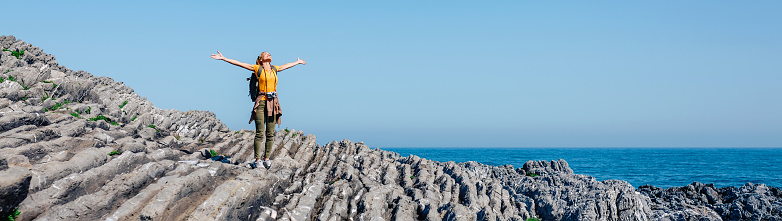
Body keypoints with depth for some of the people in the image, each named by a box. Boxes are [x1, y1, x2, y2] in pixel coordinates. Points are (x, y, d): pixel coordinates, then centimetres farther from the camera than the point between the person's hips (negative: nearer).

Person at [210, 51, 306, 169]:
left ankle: (267, 158, 12)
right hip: (262, 102, -4)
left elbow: (287, 65, 36)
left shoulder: (274, 69, 17)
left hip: (273, 103, 5)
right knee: (260, 133, -6)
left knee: (270, 133, 4)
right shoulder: (258, 68, 3)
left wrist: (298, 62, 53)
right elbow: (239, 63, 1)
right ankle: (257, 160, -1)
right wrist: (223, 58, -2)